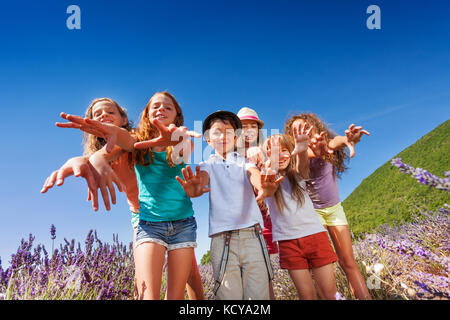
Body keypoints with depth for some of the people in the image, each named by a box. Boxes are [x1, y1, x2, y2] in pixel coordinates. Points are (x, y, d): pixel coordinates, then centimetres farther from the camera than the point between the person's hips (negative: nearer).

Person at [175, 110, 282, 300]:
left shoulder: (245, 163, 15)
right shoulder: (207, 166, 13)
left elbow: (254, 175, -8)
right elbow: (202, 178, -10)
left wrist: (264, 188, -34)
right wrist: (194, 188, -36)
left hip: (252, 235, 1)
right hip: (222, 239, -1)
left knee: (259, 294, -1)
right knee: (229, 295, -3)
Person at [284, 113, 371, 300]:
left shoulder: (326, 143, -8)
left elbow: (334, 141, -32)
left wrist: (346, 140, -57)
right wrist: (315, 151, -57)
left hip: (334, 208, 2)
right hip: (312, 210, -1)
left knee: (348, 262, 1)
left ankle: (365, 297, 7)